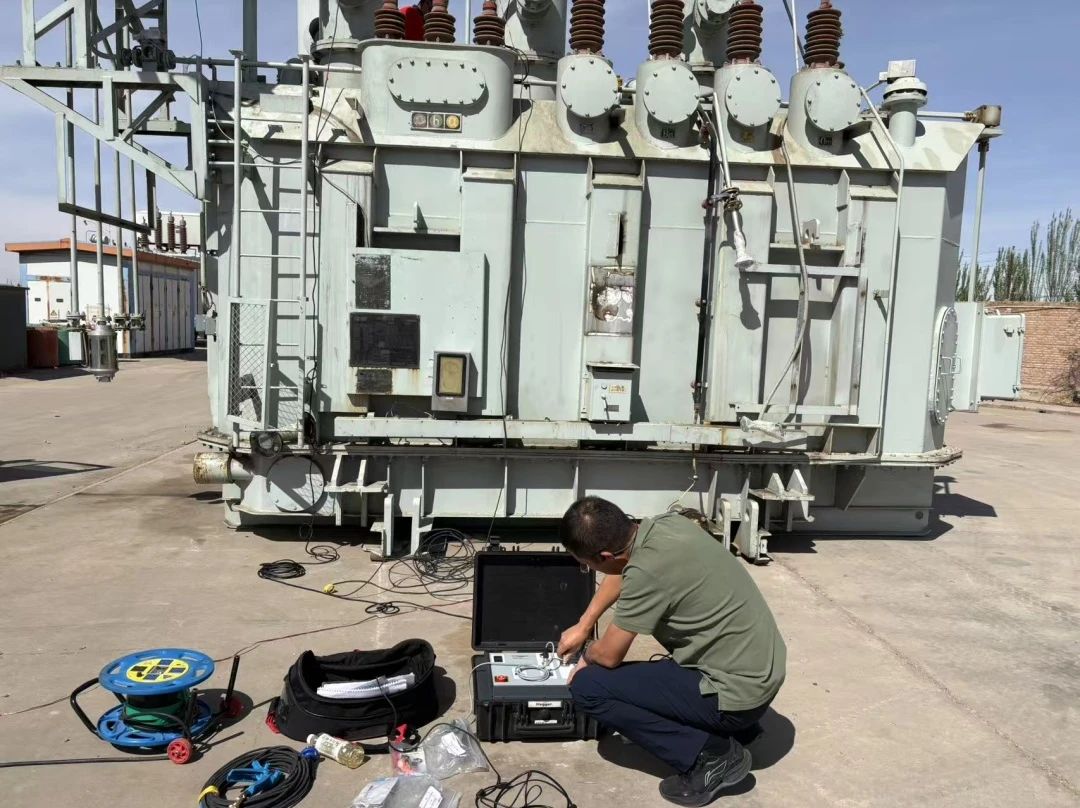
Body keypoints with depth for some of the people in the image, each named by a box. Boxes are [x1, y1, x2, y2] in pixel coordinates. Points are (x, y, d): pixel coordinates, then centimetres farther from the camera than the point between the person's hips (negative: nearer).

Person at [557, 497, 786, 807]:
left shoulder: (647, 570, -27)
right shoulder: (664, 524, -3)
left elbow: (608, 655, -13)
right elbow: (622, 573, 19)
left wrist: (587, 655, 10)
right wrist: (583, 627, 24)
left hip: (737, 692, -8)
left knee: (587, 687, -8)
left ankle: (710, 755, -3)